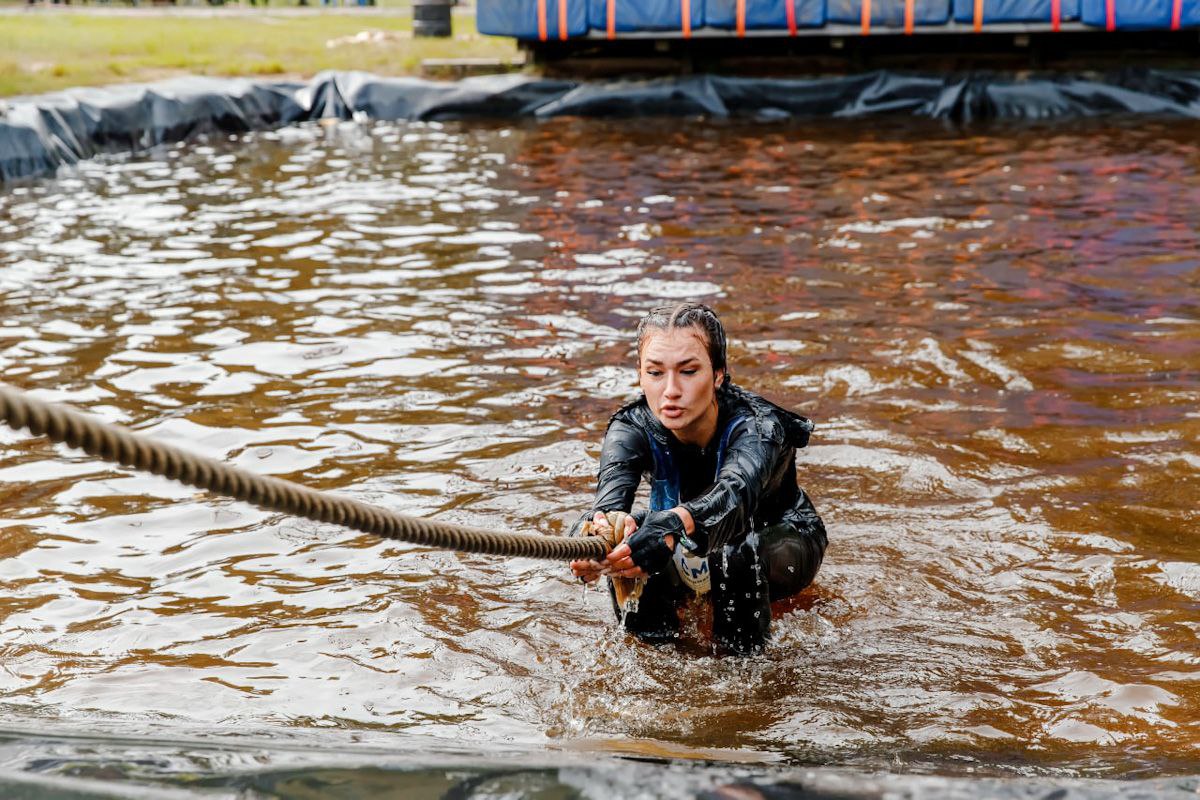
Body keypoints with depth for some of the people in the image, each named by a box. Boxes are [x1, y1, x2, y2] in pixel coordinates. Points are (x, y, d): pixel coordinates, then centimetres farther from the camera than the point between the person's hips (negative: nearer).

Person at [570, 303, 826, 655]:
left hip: (781, 538, -3)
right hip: (691, 546, 3)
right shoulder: (632, 427, -26)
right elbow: (612, 488, -47)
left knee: (740, 558, -38)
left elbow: (735, 493, -57)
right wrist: (596, 532, -73)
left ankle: (744, 659, -10)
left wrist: (675, 524, -80)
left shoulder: (758, 426, -35)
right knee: (627, 548, -29)